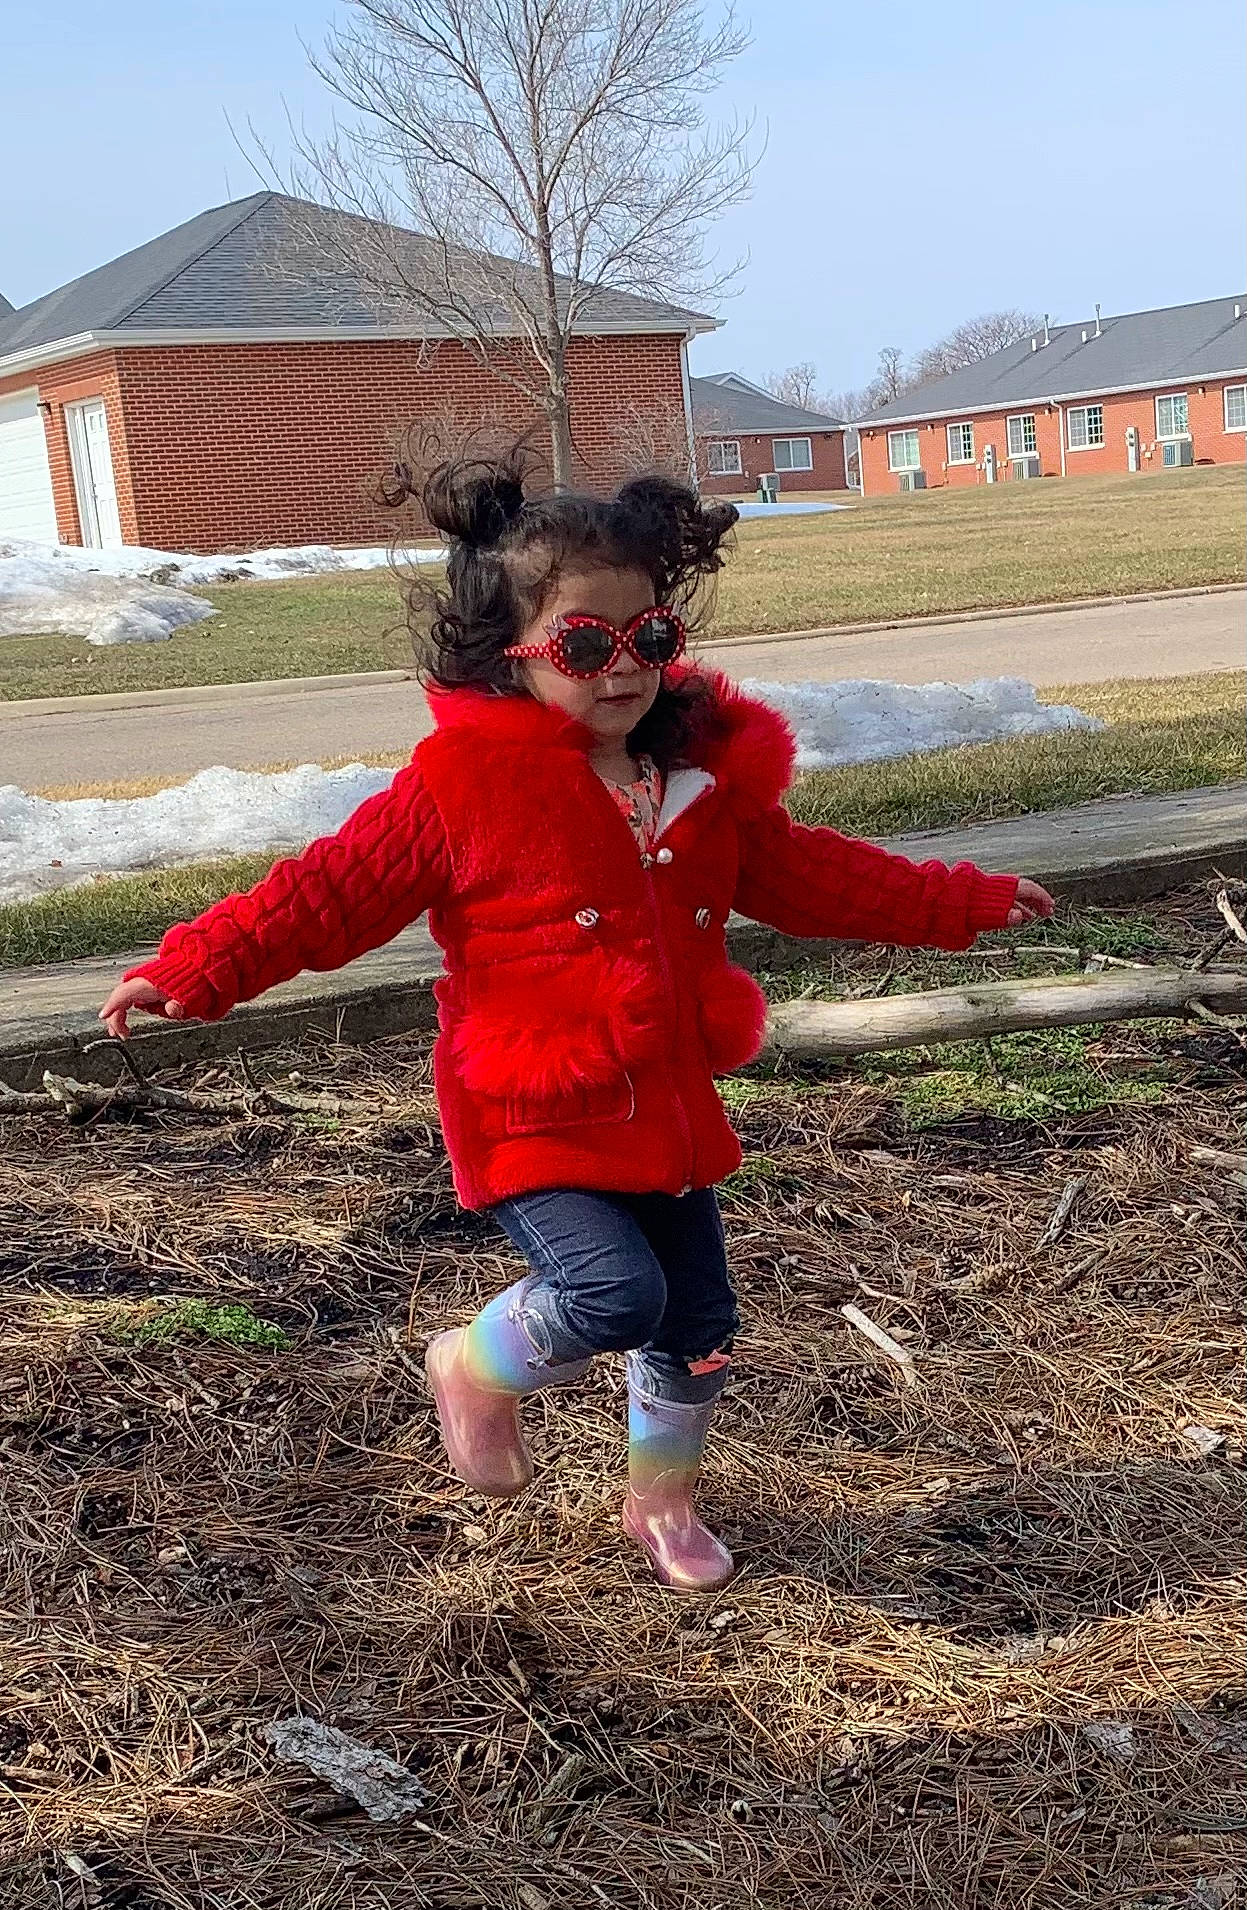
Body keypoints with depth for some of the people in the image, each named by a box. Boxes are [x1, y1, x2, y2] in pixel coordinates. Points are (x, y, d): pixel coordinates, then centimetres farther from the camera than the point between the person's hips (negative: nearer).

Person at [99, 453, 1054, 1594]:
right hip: (532, 1121, -6)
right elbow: (338, 890, -10)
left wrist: (963, 902, 18)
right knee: (615, 1293, -23)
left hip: (667, 1109, 6)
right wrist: (197, 970, -18)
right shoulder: (465, 783, -14)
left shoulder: (708, 778, 2)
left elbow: (806, 875, 15)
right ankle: (476, 1370, 10)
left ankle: (663, 1502, 40)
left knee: (701, 1322, 12)